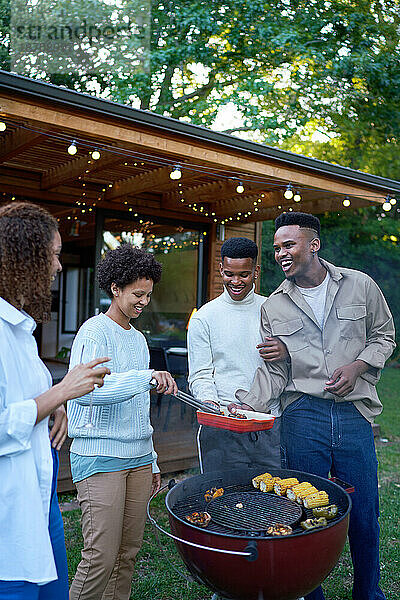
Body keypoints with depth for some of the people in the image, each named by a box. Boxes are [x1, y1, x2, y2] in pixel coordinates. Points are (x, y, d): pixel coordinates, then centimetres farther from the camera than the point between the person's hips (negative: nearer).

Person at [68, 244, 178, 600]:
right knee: (101, 556, -6)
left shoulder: (139, 339, 16)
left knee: (128, 552, 10)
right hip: (100, 456, -7)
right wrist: (146, 377, -32)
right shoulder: (95, 332, -7)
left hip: (137, 457, 7)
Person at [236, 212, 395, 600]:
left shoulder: (361, 286, 4)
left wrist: (356, 366, -6)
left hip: (354, 412, 0)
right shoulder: (273, 306, 5)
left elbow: (384, 336, 13)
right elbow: (272, 370, 3)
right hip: (302, 414, 0)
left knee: (364, 513, 10)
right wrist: (246, 411, -10)